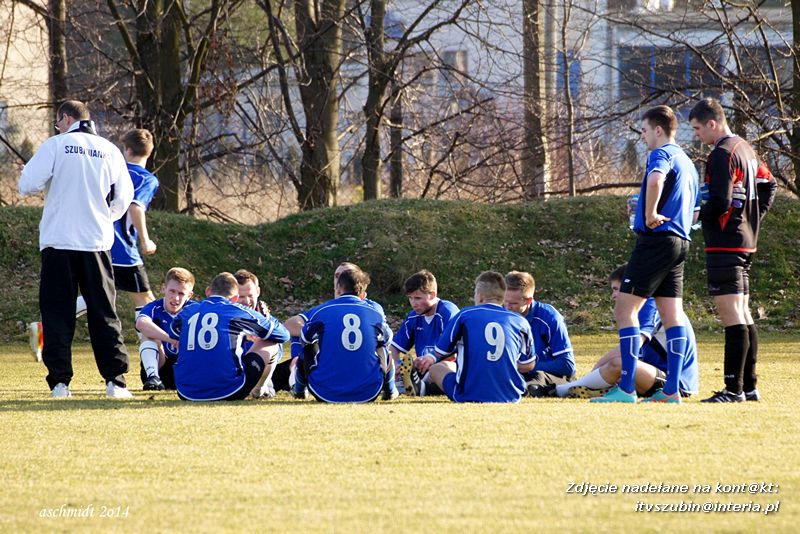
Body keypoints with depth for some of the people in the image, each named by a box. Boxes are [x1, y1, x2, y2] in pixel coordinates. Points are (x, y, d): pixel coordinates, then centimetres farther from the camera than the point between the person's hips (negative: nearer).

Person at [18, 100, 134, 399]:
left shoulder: (56, 145, -2)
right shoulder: (109, 150, 7)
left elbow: (27, 185, -7)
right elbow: (124, 197, 9)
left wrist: (48, 185, 15)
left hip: (58, 241, -2)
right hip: (97, 242, 2)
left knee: (57, 313, 3)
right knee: (104, 313, 6)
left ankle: (59, 381, -3)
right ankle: (115, 380, -1)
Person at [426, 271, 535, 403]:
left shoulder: (464, 315, 2)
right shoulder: (520, 322, 5)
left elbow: (440, 353, 11)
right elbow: (528, 366, 14)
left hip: (468, 396, -3)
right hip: (510, 396, 3)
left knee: (437, 368, 23)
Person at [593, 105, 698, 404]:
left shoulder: (661, 154, -9)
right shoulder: (687, 162, 21)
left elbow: (656, 180, -33)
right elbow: (693, 209, 29)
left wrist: (650, 216, -23)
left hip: (656, 240, -10)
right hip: (680, 242, 10)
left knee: (625, 310, -8)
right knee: (672, 315, 7)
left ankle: (626, 388, -14)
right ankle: (672, 389, 4)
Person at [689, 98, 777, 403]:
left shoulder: (723, 154, -14)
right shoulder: (745, 149, 16)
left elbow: (720, 202, -22)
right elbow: (768, 184, 26)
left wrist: (696, 216, -5)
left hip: (725, 244, -10)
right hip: (746, 241, 10)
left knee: (730, 313, -11)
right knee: (742, 314, 12)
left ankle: (734, 388, -15)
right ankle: (749, 386, 14)